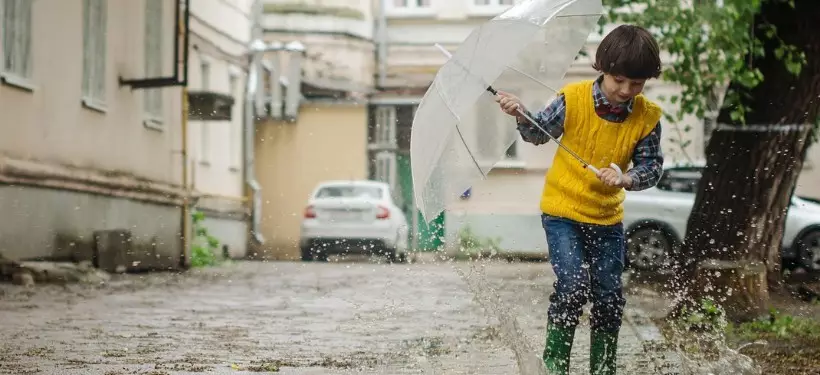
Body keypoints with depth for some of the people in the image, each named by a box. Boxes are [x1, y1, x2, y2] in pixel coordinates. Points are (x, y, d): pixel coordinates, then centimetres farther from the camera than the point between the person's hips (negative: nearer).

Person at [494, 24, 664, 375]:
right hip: (562, 209, -3)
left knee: (609, 296, 5)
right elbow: (539, 133, -1)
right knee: (573, 285, -18)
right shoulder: (574, 99, -15)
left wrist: (626, 179, -24)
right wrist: (521, 116, -20)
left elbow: (652, 165, -5)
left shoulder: (647, 117, -9)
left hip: (607, 216, 3)